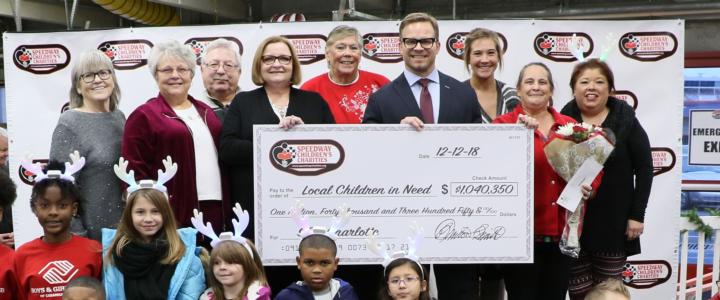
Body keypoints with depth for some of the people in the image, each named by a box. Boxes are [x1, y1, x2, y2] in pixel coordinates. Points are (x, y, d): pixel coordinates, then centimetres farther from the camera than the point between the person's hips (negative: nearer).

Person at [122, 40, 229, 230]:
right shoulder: (144, 116, -1)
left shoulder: (205, 112, 17)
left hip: (216, 210, 6)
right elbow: (135, 170, -6)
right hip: (176, 215, -5)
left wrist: (228, 207, 14)